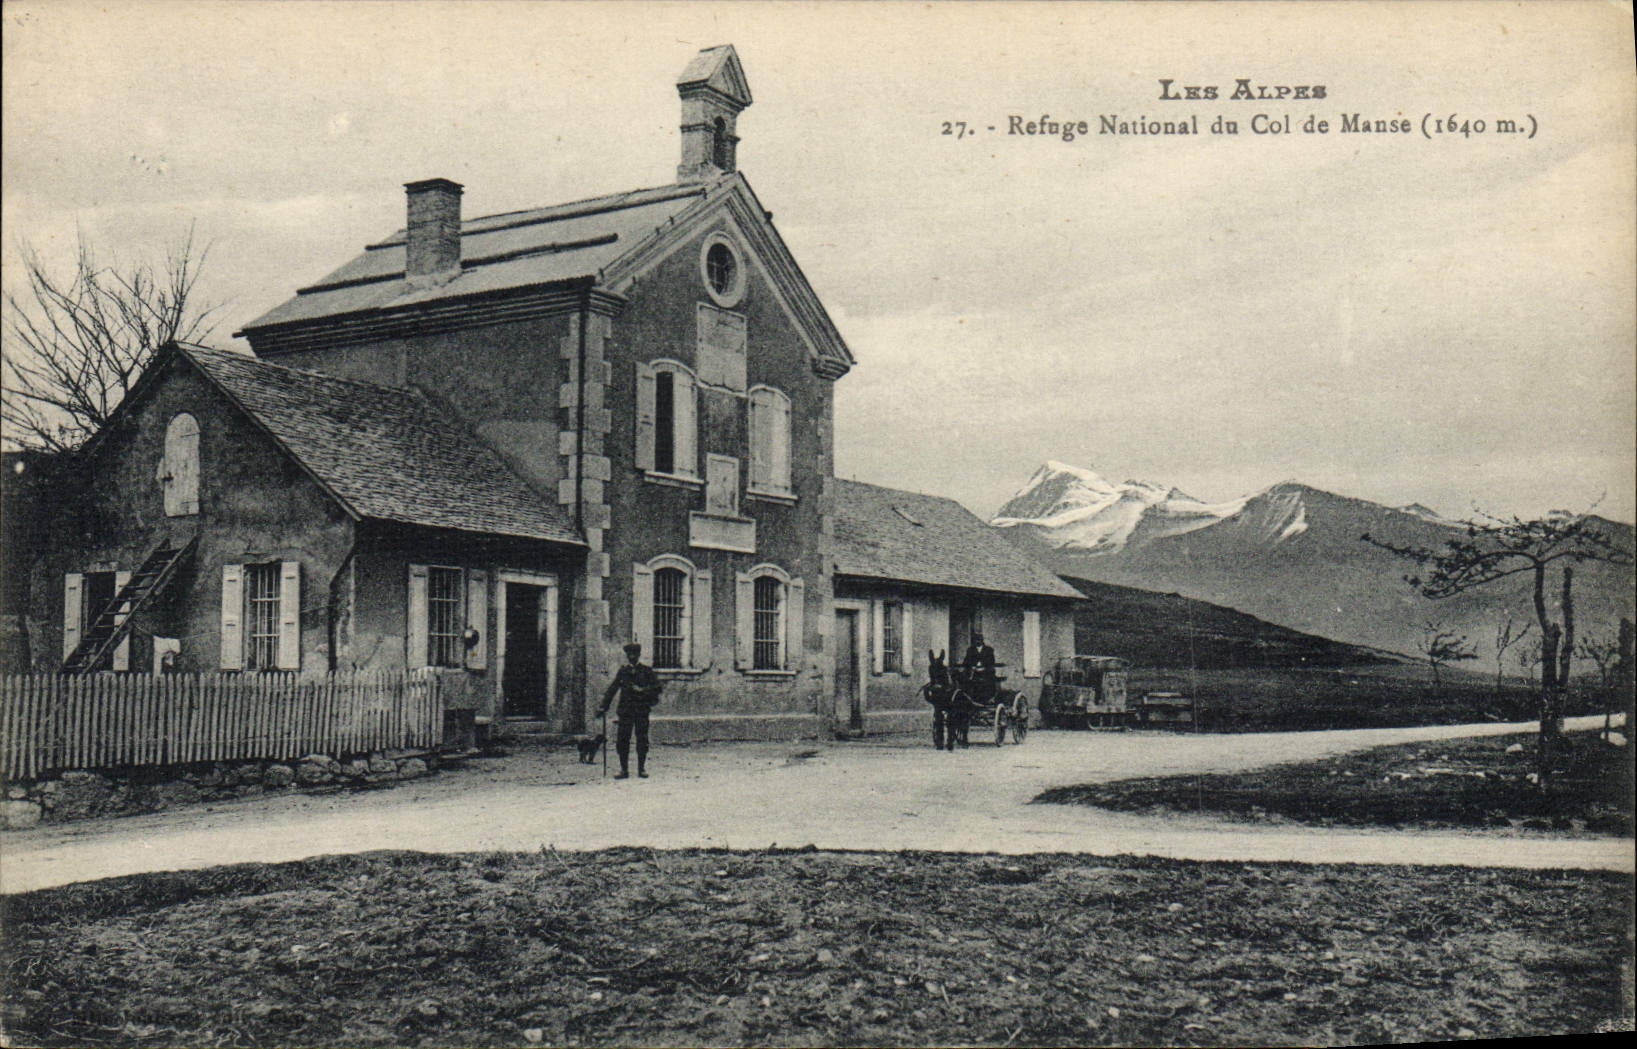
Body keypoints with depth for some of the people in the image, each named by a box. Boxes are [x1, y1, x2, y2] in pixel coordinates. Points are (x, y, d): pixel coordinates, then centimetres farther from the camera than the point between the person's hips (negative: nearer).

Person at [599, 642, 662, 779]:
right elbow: (612, 689, 12)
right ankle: (624, 770, 3)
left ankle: (642, 769, 7)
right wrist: (604, 707, 7)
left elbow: (658, 687, 2)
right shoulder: (623, 672, 12)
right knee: (622, 740, -3)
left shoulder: (647, 671, 7)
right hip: (626, 710, 2)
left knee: (642, 739, -2)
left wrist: (642, 690, -10)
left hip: (642, 711, -2)